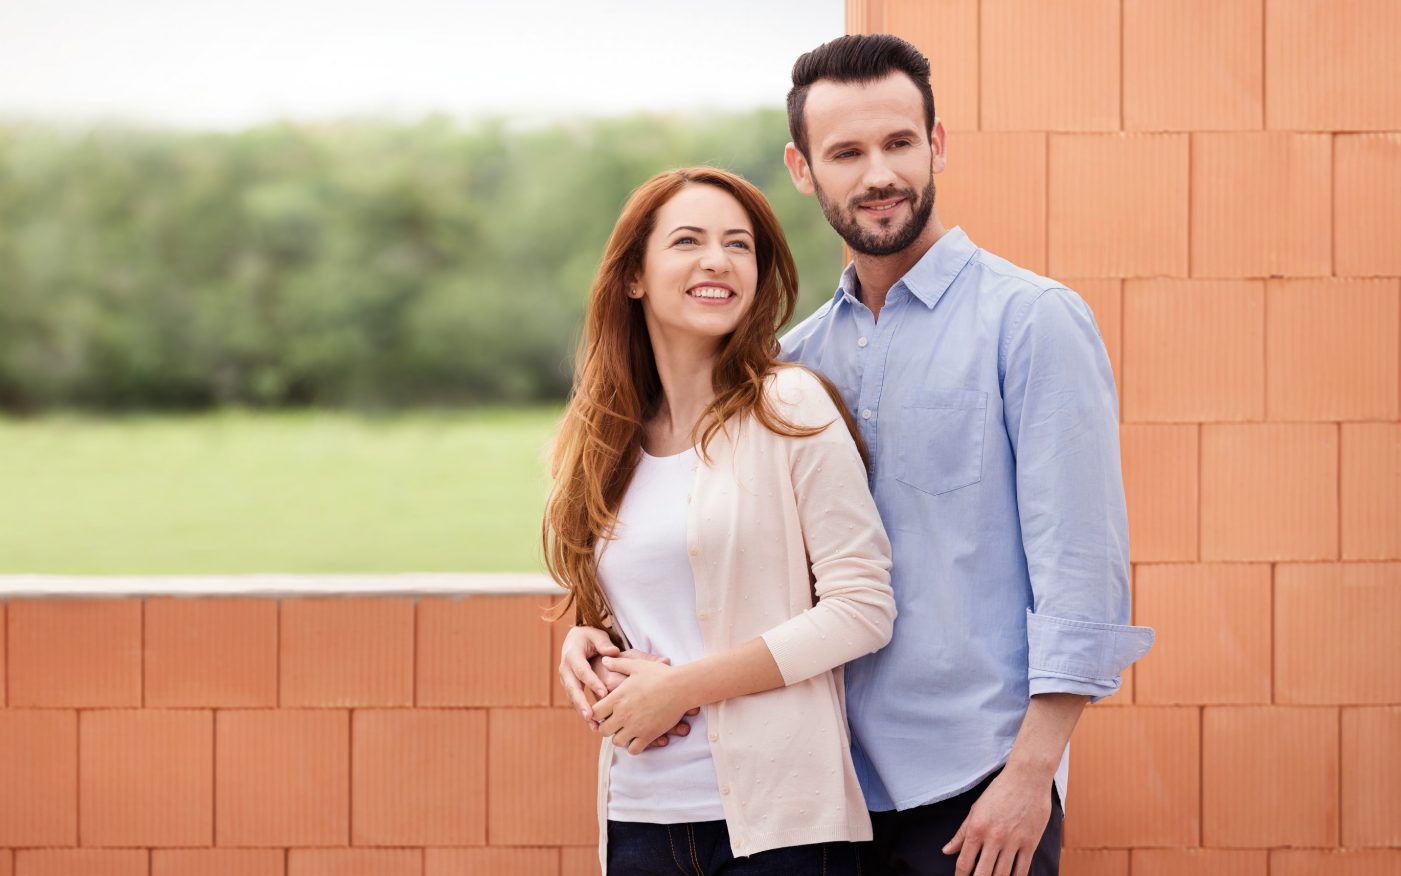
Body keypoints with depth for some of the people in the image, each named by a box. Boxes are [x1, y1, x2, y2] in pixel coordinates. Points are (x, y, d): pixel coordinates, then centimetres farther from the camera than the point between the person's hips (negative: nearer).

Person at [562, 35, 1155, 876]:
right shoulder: (800, 356, 12)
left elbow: (1080, 568, -10)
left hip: (975, 793, -5)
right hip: (832, 784, 5)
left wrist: (1031, 774, -16)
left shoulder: (1033, 321, -5)